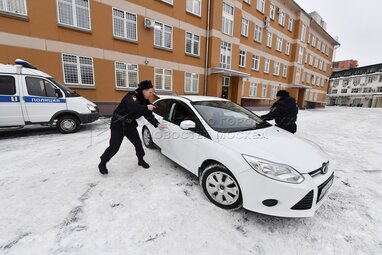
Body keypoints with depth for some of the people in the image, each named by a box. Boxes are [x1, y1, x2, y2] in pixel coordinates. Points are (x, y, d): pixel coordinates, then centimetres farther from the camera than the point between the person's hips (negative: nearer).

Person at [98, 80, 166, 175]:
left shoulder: (145, 101, 1)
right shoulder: (132, 96, -22)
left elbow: (149, 115, 1)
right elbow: (132, 107, -43)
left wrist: (157, 124, -10)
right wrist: (146, 107, -36)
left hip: (130, 125, 7)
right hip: (118, 125, -7)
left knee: (138, 143, 6)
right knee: (114, 147, -3)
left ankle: (141, 160, 28)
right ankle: (102, 164, 21)